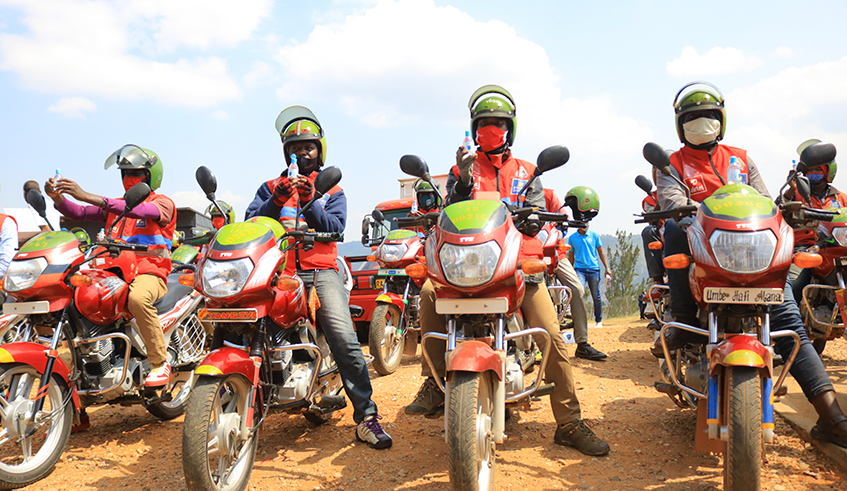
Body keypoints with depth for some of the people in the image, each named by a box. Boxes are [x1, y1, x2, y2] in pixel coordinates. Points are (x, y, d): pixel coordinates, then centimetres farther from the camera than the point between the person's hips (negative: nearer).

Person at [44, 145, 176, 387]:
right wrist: (57, 197, -9)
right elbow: (78, 213, 13)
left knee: (138, 298, -39)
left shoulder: (163, 203, 1)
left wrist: (87, 196, -27)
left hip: (150, 272, -7)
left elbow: (137, 210, -21)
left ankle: (160, 363, -25)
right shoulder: (116, 205, 23)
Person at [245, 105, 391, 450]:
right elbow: (251, 223, 5)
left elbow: (335, 227, 3)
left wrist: (308, 201, -11)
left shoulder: (333, 191, 20)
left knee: (345, 340, -20)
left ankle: (366, 416, -15)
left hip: (320, 270, -1)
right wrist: (280, 198, -10)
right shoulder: (271, 187, 21)